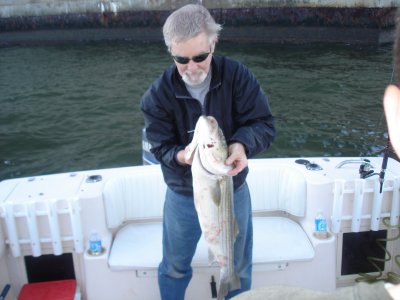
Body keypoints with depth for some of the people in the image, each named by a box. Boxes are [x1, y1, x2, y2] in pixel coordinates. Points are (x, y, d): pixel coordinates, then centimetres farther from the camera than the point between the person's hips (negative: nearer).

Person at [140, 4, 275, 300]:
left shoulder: (237, 75, -17)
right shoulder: (158, 94, -17)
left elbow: (265, 124, -16)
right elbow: (161, 148, -14)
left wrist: (241, 143, -38)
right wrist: (182, 155, -37)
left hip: (233, 190, 1)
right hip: (183, 195, 0)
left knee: (238, 267, 22)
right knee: (174, 267, 20)